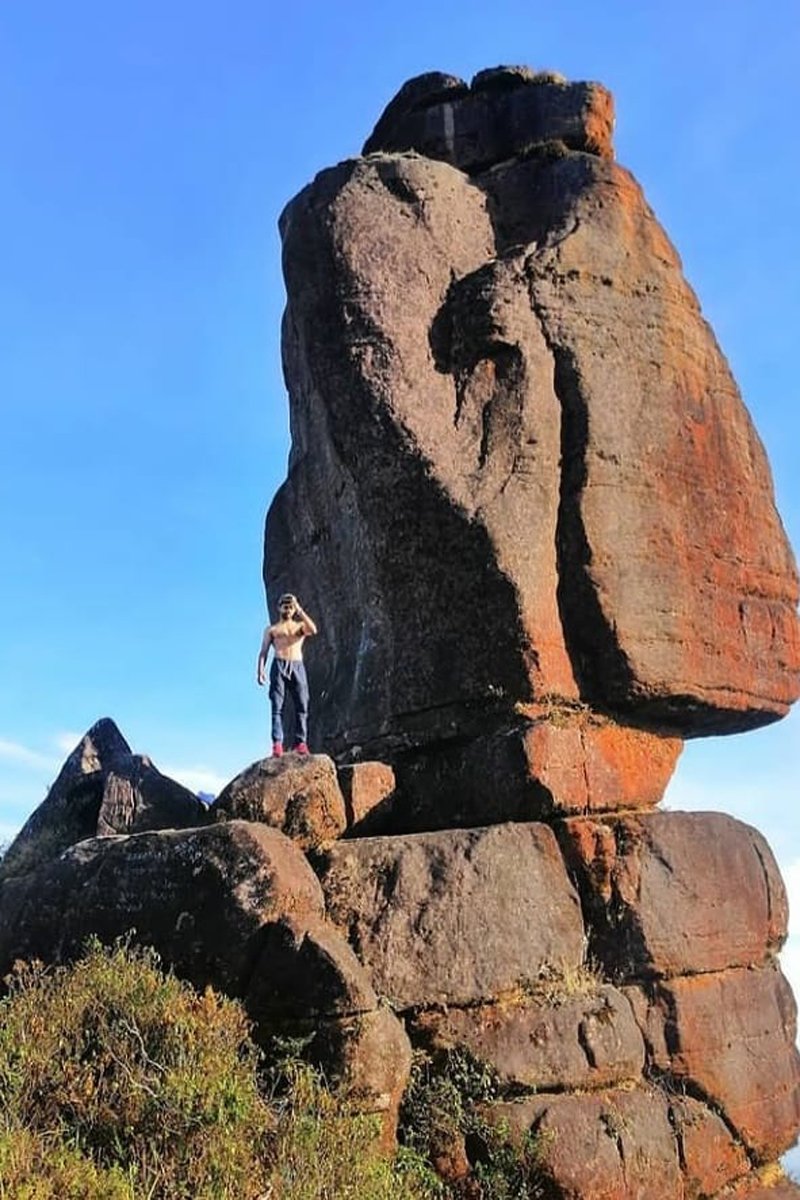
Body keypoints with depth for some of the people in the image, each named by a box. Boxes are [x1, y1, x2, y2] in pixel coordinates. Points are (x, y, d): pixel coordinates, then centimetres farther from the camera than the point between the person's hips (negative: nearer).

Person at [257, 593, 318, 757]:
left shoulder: (300, 626, 21)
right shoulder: (271, 629, 19)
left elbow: (313, 630, -2)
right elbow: (263, 651, 11)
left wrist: (300, 611, -2)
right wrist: (260, 669, -5)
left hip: (297, 667, 1)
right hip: (279, 666, -1)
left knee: (302, 706, -9)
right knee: (277, 706, -11)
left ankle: (300, 742, -12)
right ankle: (277, 743, -18)